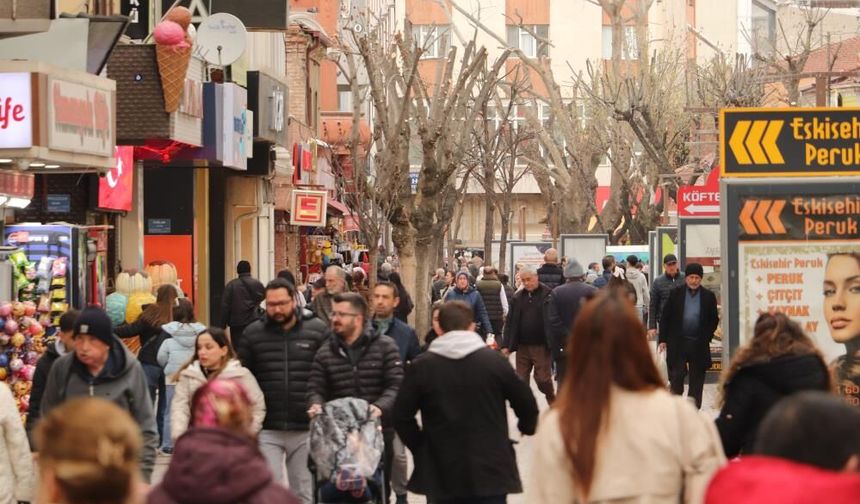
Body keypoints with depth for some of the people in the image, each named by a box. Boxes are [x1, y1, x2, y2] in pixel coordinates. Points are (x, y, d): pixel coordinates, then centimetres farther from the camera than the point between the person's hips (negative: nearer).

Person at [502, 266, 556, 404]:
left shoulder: (547, 295, -6)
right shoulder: (518, 297, 8)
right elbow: (510, 322, 9)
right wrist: (506, 345, 4)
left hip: (541, 346, -4)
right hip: (522, 346, 4)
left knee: (543, 378, -1)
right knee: (521, 380, 6)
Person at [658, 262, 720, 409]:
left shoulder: (708, 296, 3)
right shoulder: (676, 294, 2)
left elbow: (714, 320, 8)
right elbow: (665, 317, 4)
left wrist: (706, 338, -2)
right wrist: (663, 339, -1)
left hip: (699, 345, 1)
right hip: (678, 342, -1)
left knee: (697, 380, 6)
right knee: (676, 376, -1)